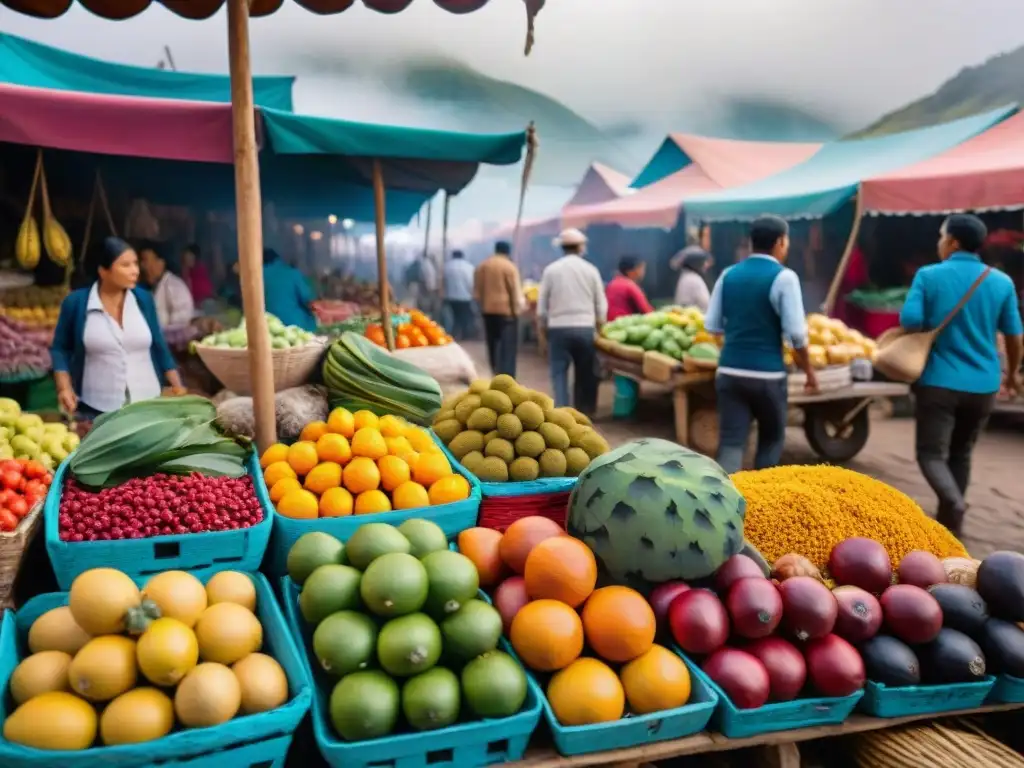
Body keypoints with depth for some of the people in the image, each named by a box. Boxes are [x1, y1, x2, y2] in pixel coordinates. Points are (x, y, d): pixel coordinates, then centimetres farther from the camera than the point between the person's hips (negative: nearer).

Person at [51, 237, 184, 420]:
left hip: (148, 405, 2)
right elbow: (60, 348, 6)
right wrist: (64, 387, -7)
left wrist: (177, 386, 2)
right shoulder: (76, 302, -4)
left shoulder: (144, 299, 2)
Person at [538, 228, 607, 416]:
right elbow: (601, 305, 5)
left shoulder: (551, 270, -1)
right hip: (585, 328, 1)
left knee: (559, 372, 2)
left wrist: (545, 324, 15)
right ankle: (584, 410, 22)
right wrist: (599, 327, 19)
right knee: (585, 373, 13)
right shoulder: (591, 270, 1)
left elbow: (541, 305, 2)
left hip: (558, 328, -1)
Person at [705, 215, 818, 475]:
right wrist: (809, 370, 3)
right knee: (772, 440, 19)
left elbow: (711, 325, 10)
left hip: (729, 371, 3)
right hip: (767, 374, -3)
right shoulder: (784, 277, -8)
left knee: (731, 443, 4)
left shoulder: (728, 275, 6)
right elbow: (796, 333, -11)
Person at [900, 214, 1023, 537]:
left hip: (939, 381, -3)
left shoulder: (928, 276, -8)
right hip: (983, 384, 4)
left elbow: (909, 321, -16)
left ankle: (954, 503, -23)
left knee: (931, 454, 3)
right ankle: (948, 522, 26)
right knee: (960, 454, 18)